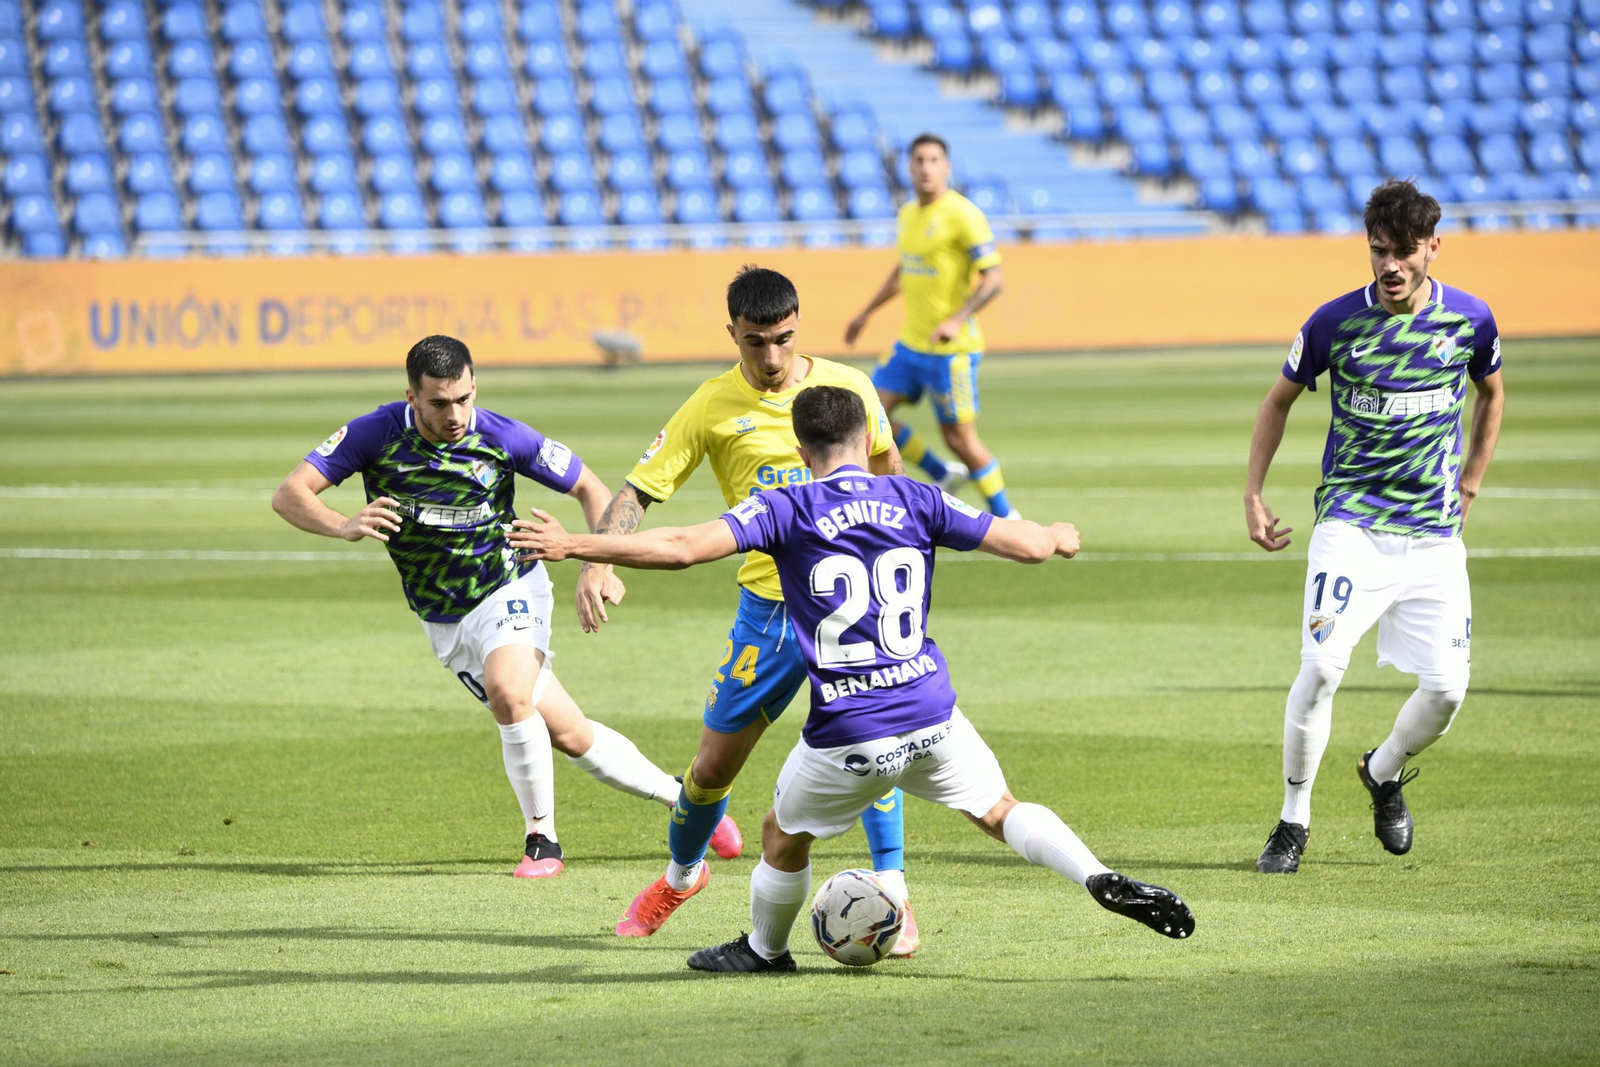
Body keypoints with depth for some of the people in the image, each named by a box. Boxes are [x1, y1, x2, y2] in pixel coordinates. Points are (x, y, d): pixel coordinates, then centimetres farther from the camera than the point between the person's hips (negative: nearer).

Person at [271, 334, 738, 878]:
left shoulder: (505, 438, -18)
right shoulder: (376, 434, -17)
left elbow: (588, 487, -4)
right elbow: (289, 495, -20)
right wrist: (345, 526, -40)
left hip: (509, 588, -3)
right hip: (444, 622, 3)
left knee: (507, 693, -32)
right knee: (569, 734, 4)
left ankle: (542, 841, -14)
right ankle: (680, 796, 24)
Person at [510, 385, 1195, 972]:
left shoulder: (786, 510, -5)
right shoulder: (915, 501, 4)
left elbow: (683, 548, -16)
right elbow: (1027, 546, 4)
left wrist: (573, 547, -8)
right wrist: (1059, 538, 29)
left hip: (847, 735, -2)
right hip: (930, 715, 2)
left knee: (784, 835, 23)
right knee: (998, 811, 17)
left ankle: (765, 950, 40)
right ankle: (1102, 881, -3)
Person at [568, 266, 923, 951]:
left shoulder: (847, 387, -2)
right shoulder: (713, 408, -5)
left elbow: (884, 465, 15)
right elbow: (638, 490, -7)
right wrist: (595, 563, -22)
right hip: (767, 604, 1)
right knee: (713, 765, 8)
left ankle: (893, 896, -15)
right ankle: (681, 875, 37)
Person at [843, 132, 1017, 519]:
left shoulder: (962, 215, -14)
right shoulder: (909, 213, 10)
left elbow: (993, 278, -19)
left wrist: (956, 320, -30)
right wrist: (866, 313, 31)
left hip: (950, 349, -8)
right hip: (910, 343, 8)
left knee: (960, 437, -3)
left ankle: (1005, 516, 14)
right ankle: (942, 474, 19)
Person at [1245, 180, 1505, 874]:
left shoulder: (1470, 320, -1)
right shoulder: (1335, 322, -6)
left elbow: (1491, 394, 20)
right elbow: (1279, 400, 10)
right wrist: (1252, 495, 5)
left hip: (1434, 531, 2)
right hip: (1351, 523, -2)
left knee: (1447, 687, -4)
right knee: (1321, 666, -19)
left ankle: (1383, 772, 28)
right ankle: (1293, 821, -2)